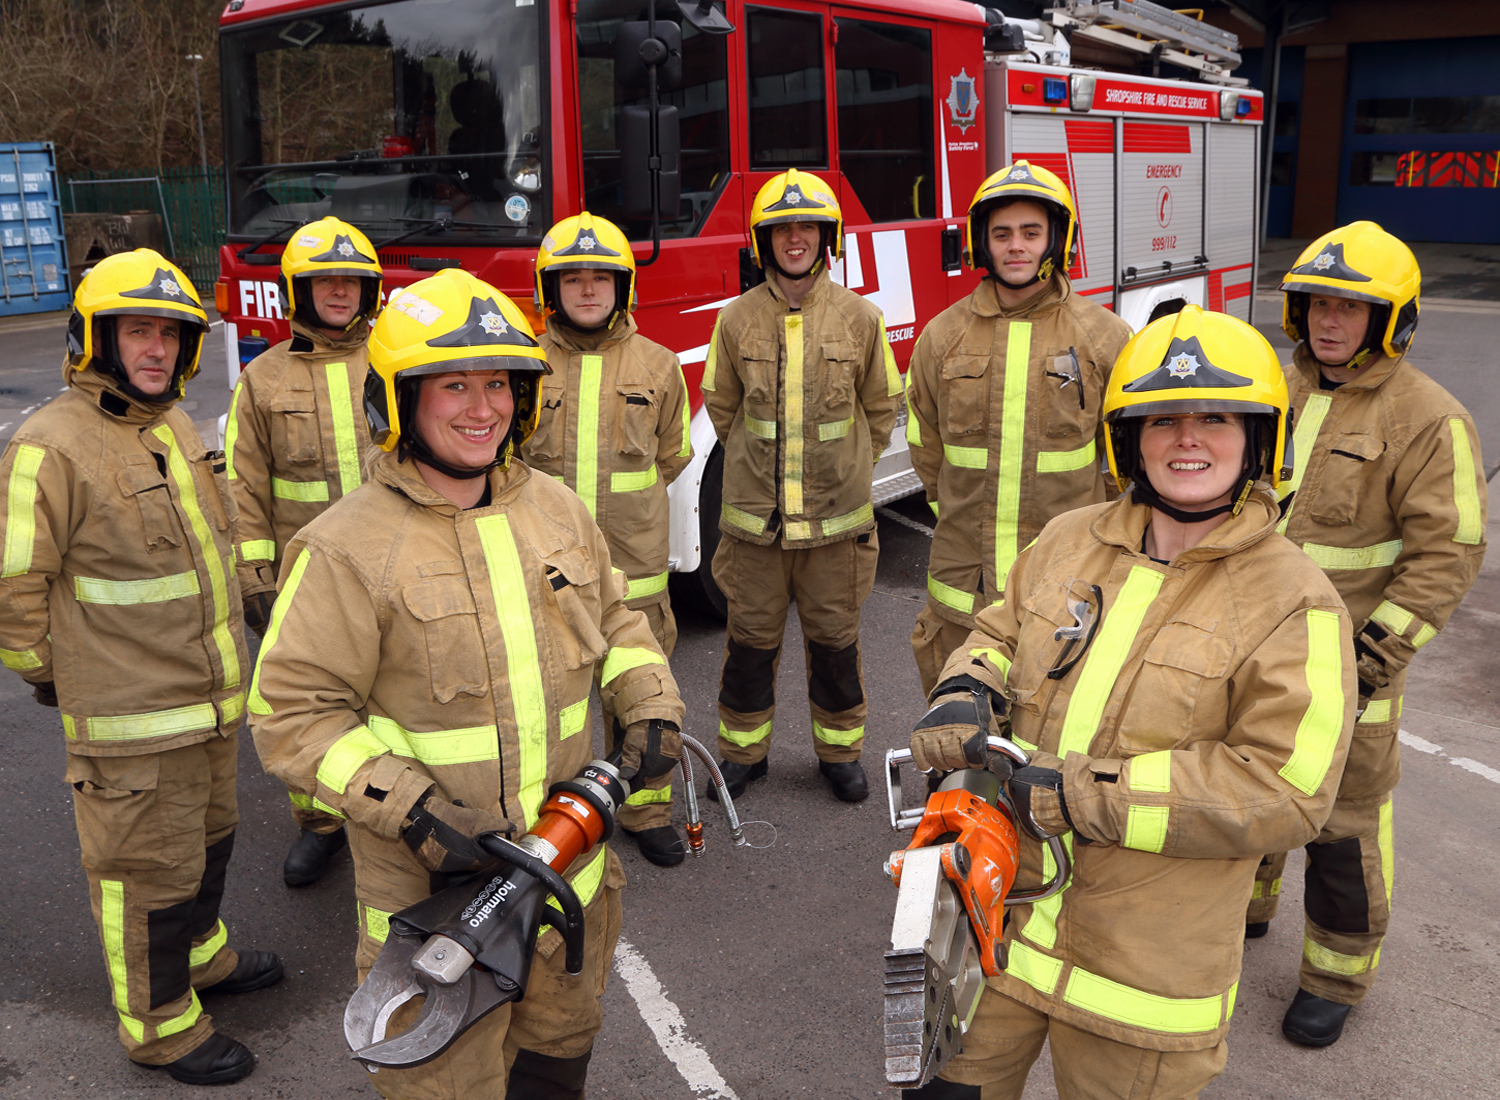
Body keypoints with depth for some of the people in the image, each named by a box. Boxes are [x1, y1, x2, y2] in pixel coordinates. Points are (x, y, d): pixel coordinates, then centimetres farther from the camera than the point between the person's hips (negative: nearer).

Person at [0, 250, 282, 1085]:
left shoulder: (175, 425, 7)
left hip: (210, 696, 9)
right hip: (131, 718, -8)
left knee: (208, 835, 25)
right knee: (148, 868, 6)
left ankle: (200, 954, 47)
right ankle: (161, 1025, 23)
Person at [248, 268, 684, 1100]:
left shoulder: (555, 509, 3)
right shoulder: (348, 548, -16)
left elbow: (614, 620, 16)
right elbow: (289, 713, -16)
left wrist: (649, 705, -1)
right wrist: (408, 808, -24)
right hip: (436, 885, -5)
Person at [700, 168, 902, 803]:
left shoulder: (859, 317, -1)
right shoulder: (737, 320, 1)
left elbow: (881, 407, 9)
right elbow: (720, 406, 12)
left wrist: (845, 470, 10)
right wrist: (758, 466, 12)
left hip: (836, 514, 0)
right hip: (754, 514, 1)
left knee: (835, 638, 11)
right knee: (751, 638, 10)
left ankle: (840, 750, 28)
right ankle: (744, 749, 27)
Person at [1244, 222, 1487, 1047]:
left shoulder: (1429, 421, -14)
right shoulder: (1278, 390, 5)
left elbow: (1447, 553, -16)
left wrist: (1377, 652, -20)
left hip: (1345, 660, -6)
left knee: (1344, 821, 6)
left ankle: (1338, 973, 25)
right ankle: (1242, 906, 45)